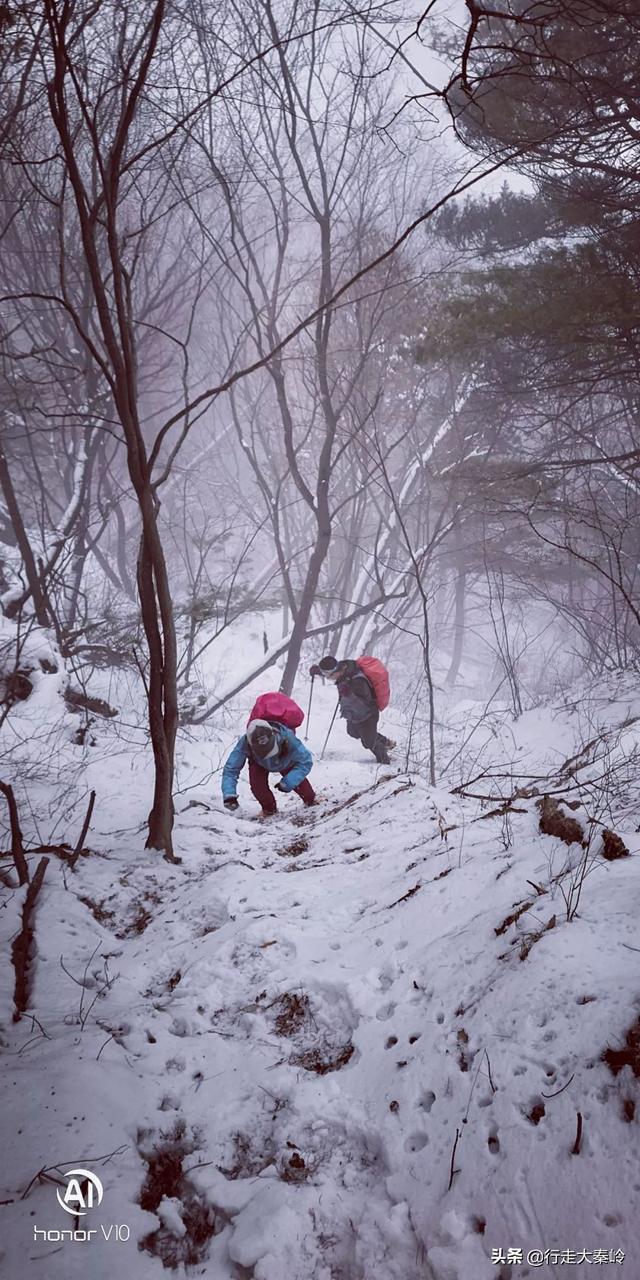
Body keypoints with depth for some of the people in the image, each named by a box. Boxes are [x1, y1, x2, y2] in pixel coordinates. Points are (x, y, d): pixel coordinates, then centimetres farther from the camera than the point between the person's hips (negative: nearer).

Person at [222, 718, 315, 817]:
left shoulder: (287, 739, -47)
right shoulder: (244, 743, -45)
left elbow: (305, 761, -34)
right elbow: (231, 770, -37)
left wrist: (287, 783, -41)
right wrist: (229, 795, -51)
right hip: (259, 763, 0)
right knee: (256, 783, -22)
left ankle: (310, 800, 21)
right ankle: (269, 809, 8)